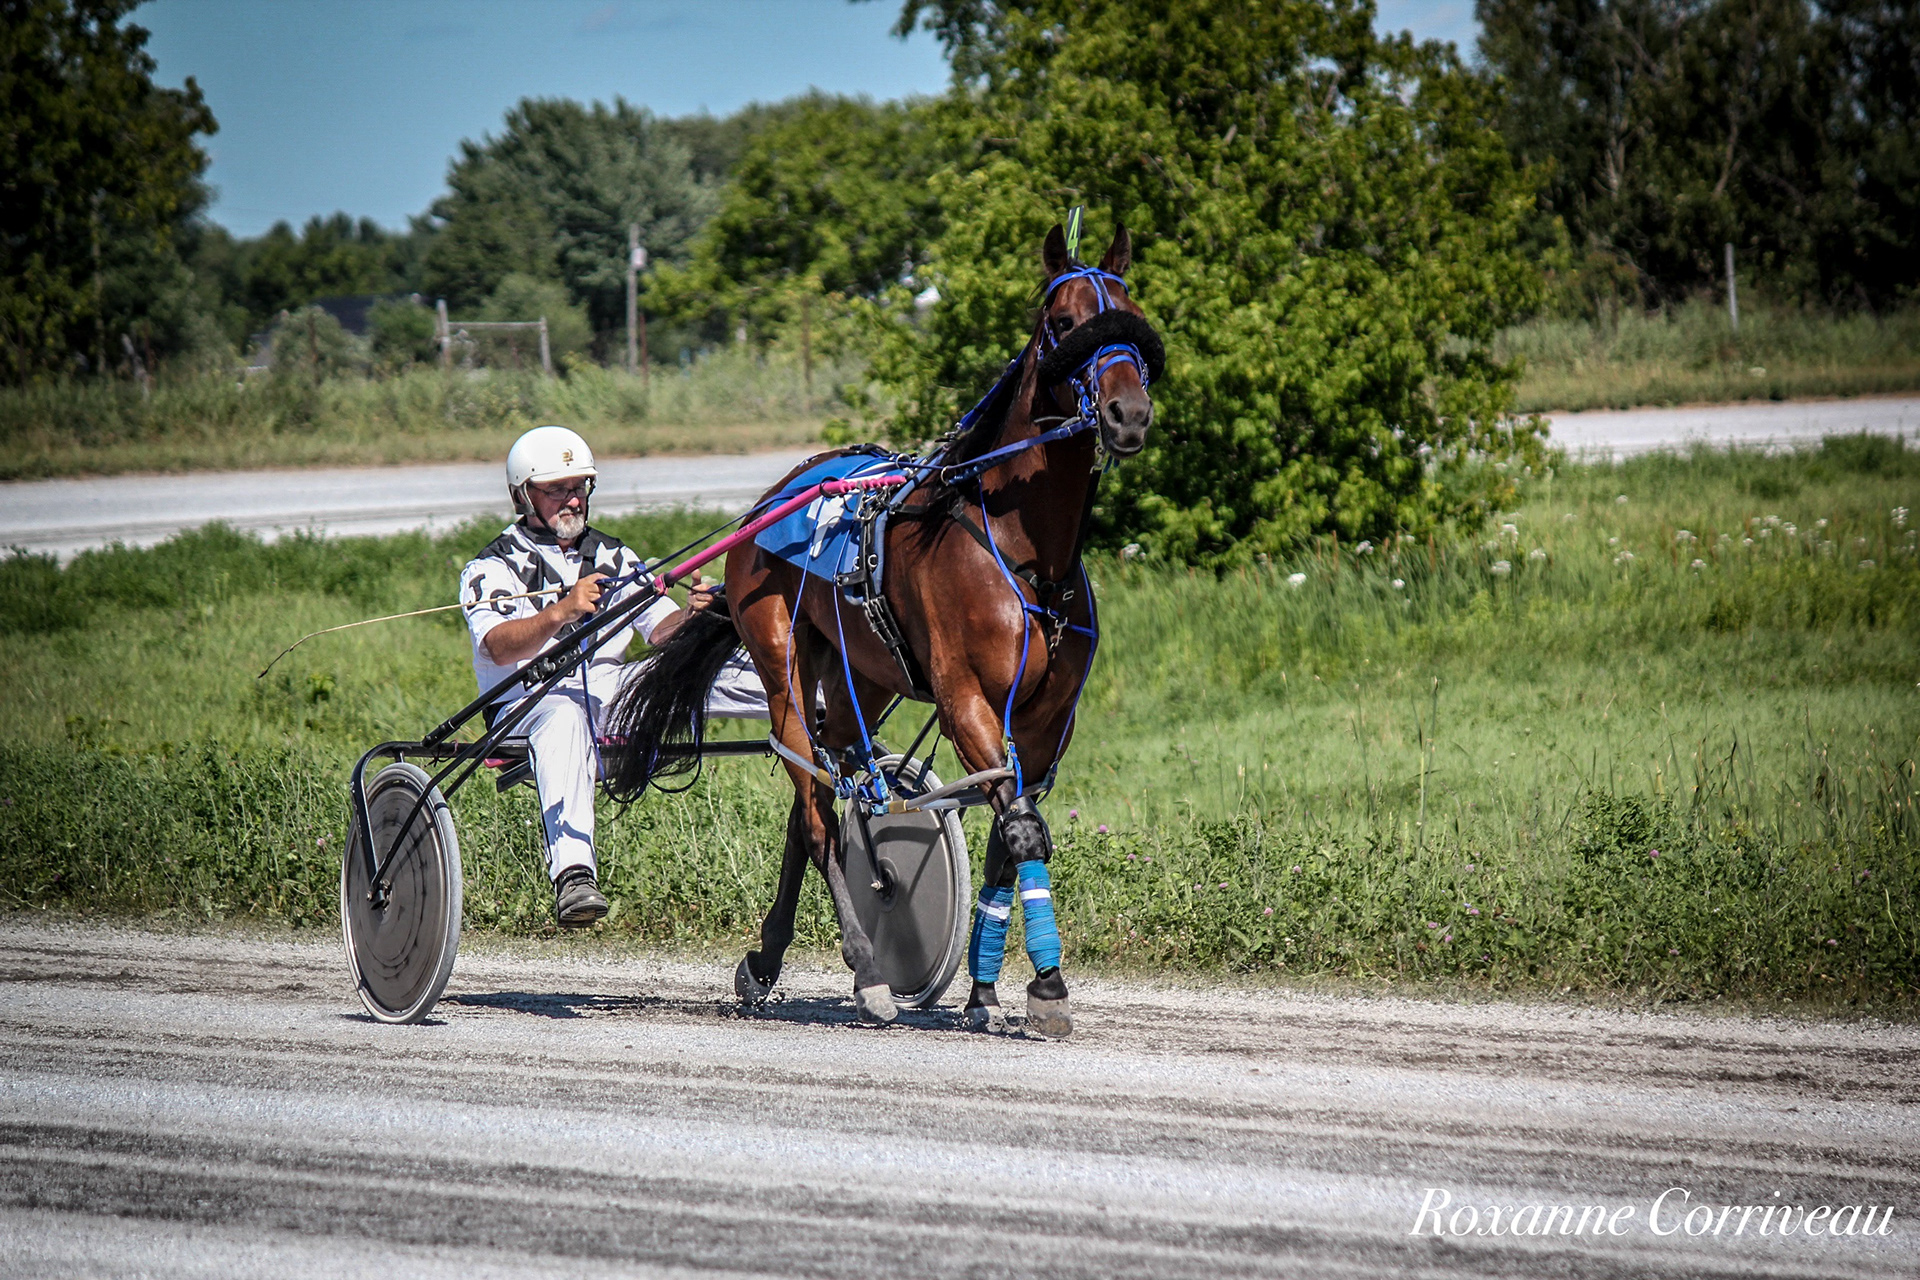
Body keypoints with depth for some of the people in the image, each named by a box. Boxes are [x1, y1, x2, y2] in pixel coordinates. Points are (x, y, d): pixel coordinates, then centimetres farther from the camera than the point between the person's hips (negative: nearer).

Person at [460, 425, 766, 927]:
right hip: (530, 702, -5)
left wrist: (692, 615, -14)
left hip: (616, 690, 5)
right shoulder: (492, 569, 4)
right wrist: (564, 611, -33)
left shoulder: (612, 557, 21)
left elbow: (661, 629, 10)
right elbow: (499, 646, -16)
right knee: (565, 715, -41)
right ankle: (573, 874, -57)